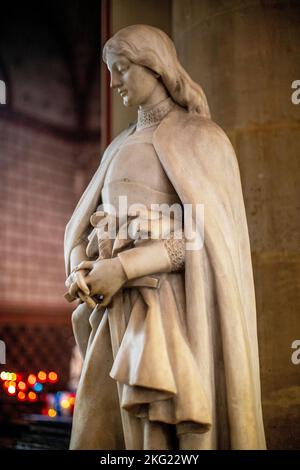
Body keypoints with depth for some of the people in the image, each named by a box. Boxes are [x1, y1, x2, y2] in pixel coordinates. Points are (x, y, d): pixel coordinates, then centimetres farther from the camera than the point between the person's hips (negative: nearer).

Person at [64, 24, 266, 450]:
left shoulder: (201, 137, -1)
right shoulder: (121, 147, 19)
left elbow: (209, 233, -12)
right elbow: (84, 227, 18)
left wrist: (123, 267, -17)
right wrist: (81, 270, -4)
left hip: (171, 313, -6)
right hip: (117, 312, 7)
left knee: (163, 439, -7)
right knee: (99, 435, 5)